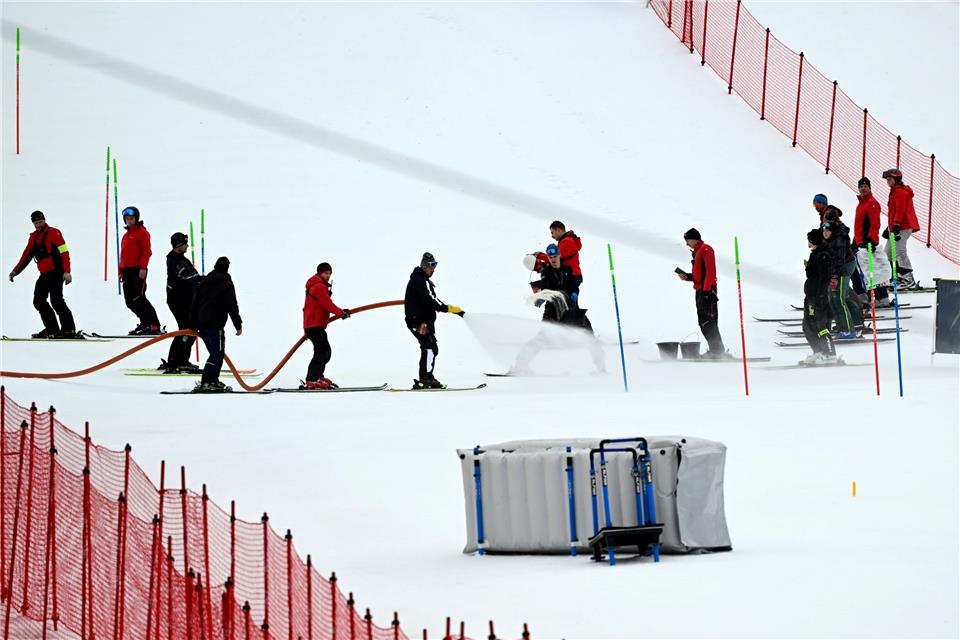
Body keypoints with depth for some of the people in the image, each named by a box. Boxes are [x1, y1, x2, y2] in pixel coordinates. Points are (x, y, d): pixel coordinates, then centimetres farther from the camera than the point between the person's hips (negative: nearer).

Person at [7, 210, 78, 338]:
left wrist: (66, 271, -22)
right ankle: (52, 328, 6)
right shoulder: (33, 237, 15)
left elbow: (64, 252, -13)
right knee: (38, 301, 3)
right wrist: (16, 271, 14)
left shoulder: (54, 233, -7)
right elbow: (26, 256, 21)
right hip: (44, 275, 8)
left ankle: (69, 329, -17)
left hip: (56, 272, -8)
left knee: (56, 301, -17)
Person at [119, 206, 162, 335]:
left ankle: (154, 325, -15)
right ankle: (145, 323, 14)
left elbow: (146, 251, -12)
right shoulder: (126, 235, 22)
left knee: (138, 298, -16)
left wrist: (143, 267, -19)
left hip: (138, 270, -9)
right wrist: (121, 271, 21)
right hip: (127, 271, 9)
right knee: (130, 301, 5)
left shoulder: (142, 232, -3)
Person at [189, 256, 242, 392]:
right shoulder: (226, 283, -3)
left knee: (215, 353, 17)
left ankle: (213, 381, 16)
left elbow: (195, 304, 18)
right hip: (215, 324, -7)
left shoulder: (205, 281, 16)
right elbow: (232, 306, -7)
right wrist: (238, 324, -3)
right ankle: (205, 383, -18)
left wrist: (193, 325, 22)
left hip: (201, 323, 7)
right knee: (217, 354, -8)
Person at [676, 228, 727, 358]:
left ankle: (718, 350, -17)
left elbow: (710, 272, -17)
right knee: (703, 323, 9)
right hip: (700, 291, 10)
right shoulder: (697, 252, 22)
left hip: (707, 290, -10)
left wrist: (707, 289, -23)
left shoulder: (705, 250, -8)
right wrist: (687, 277, 10)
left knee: (708, 322, -14)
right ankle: (715, 350, 10)